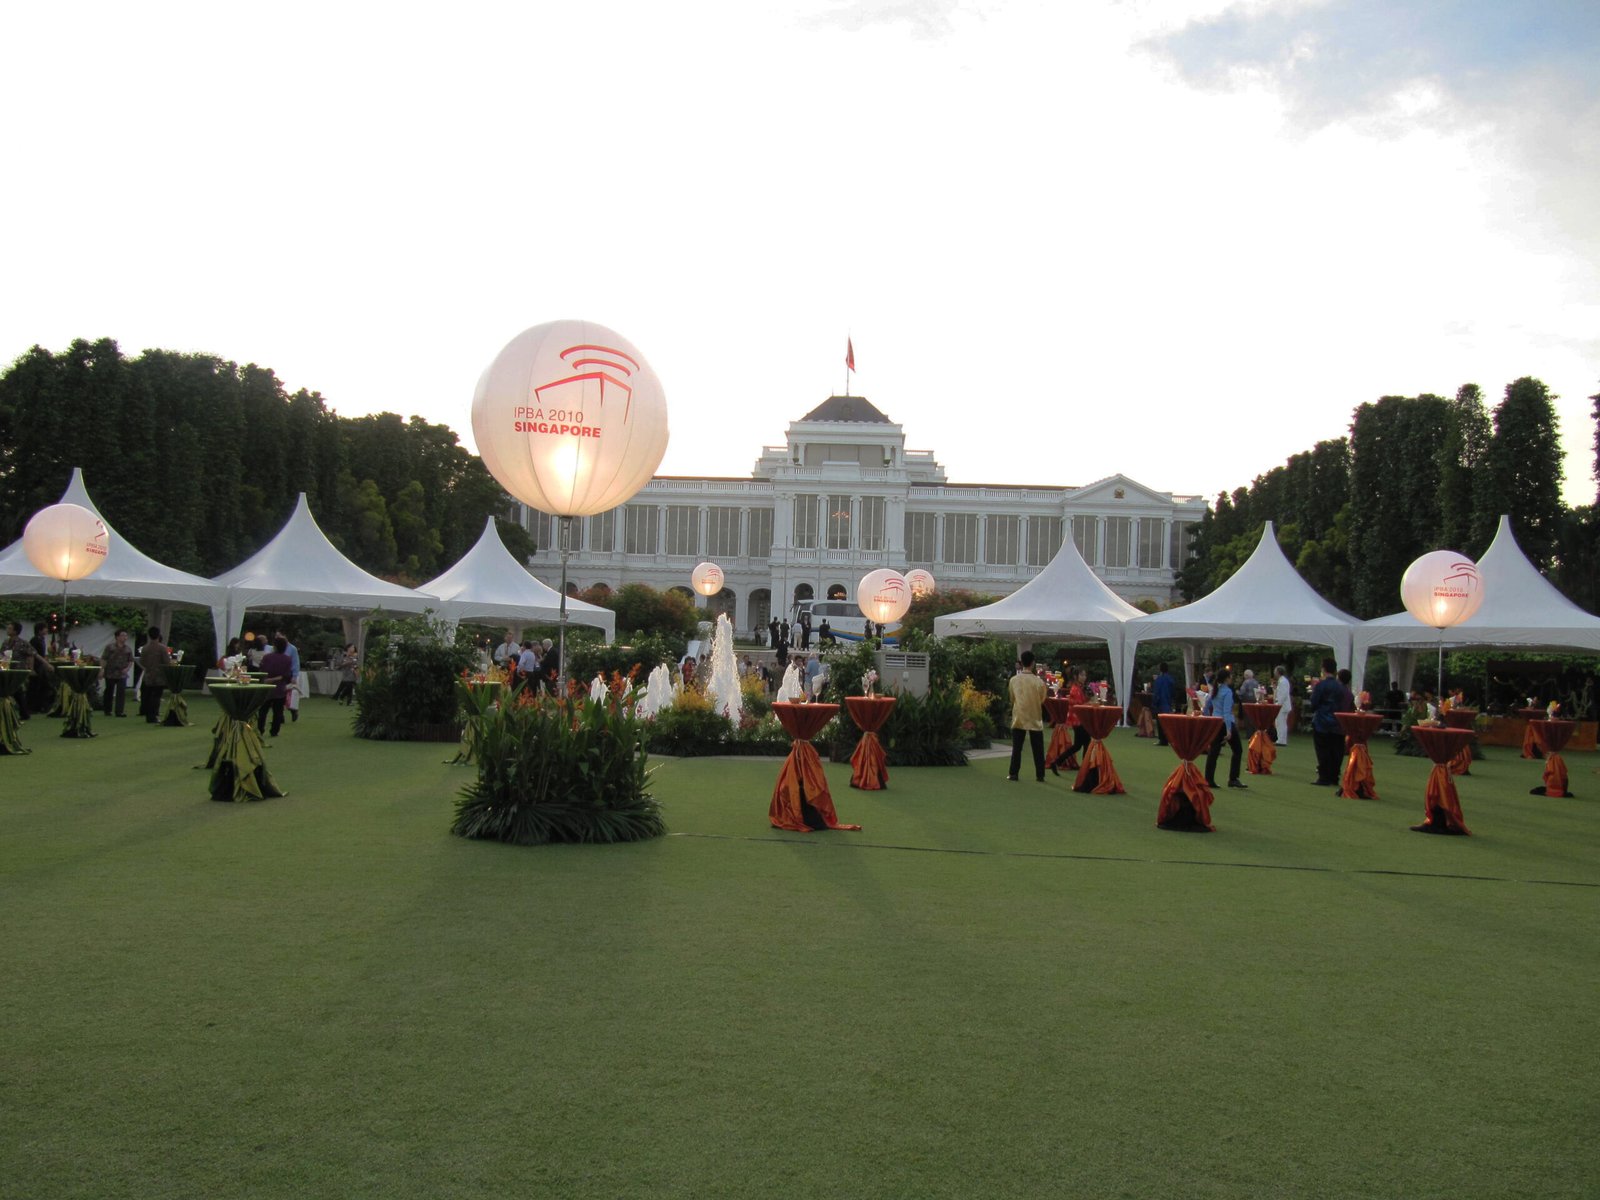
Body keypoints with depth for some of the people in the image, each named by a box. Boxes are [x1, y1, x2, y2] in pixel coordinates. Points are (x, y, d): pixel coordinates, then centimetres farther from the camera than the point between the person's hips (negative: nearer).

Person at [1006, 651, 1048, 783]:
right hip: (1035, 719, -1)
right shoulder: (1039, 681, -11)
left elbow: (1011, 699, 7)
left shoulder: (1014, 680, -6)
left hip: (1018, 718, 1)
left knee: (1016, 748, 7)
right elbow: (1042, 700, 4)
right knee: (1038, 750, 7)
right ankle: (1040, 775, 8)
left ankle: (1013, 774, 7)